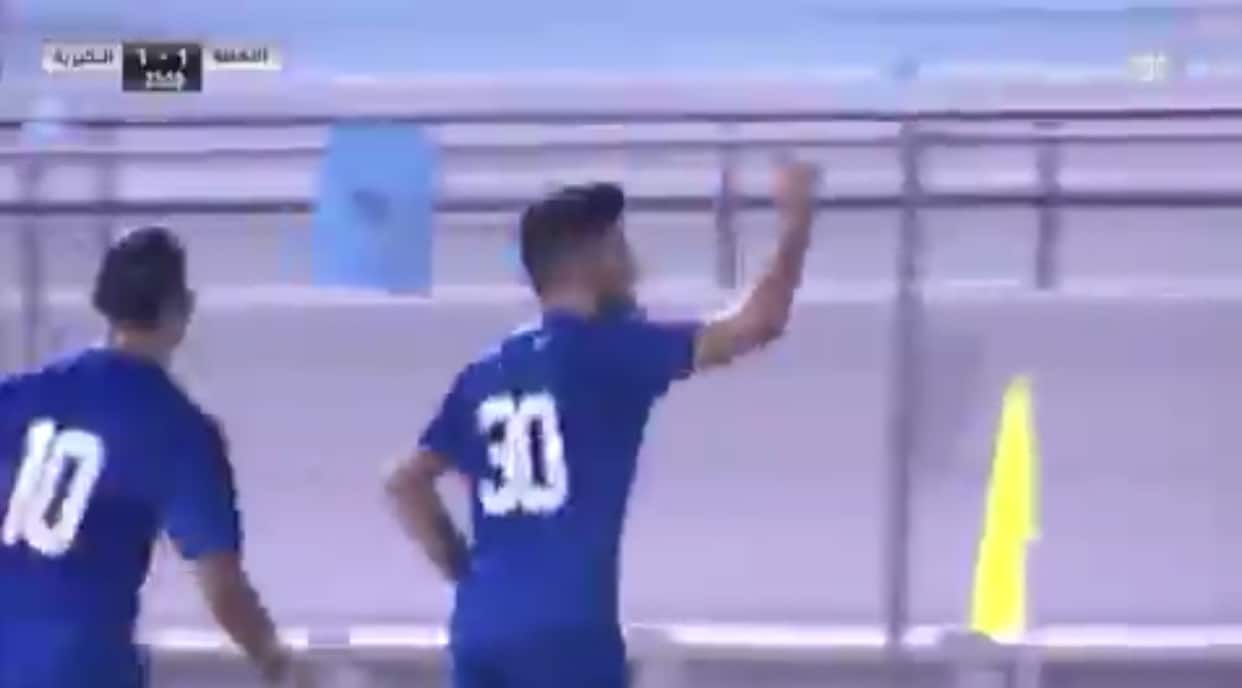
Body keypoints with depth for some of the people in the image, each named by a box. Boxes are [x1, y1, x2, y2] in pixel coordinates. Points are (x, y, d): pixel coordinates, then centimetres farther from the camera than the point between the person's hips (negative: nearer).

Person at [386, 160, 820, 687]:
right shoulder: (605, 351, -5)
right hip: (568, 630, -7)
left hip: (481, 629, 7)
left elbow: (405, 482, 17)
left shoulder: (485, 374, 14)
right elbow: (758, 324, -7)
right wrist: (797, 220, 4)